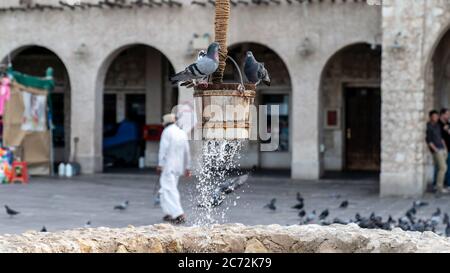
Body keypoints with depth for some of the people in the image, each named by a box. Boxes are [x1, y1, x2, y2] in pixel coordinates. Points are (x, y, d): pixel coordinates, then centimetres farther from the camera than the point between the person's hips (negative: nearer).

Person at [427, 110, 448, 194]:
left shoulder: (437, 125, 12)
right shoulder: (428, 127, -12)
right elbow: (428, 141, -14)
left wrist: (445, 148, 13)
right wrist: (436, 150, -16)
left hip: (442, 149, 8)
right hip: (436, 150, -8)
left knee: (442, 168, 6)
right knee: (443, 168, -13)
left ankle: (439, 186, 11)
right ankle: (439, 188, -10)